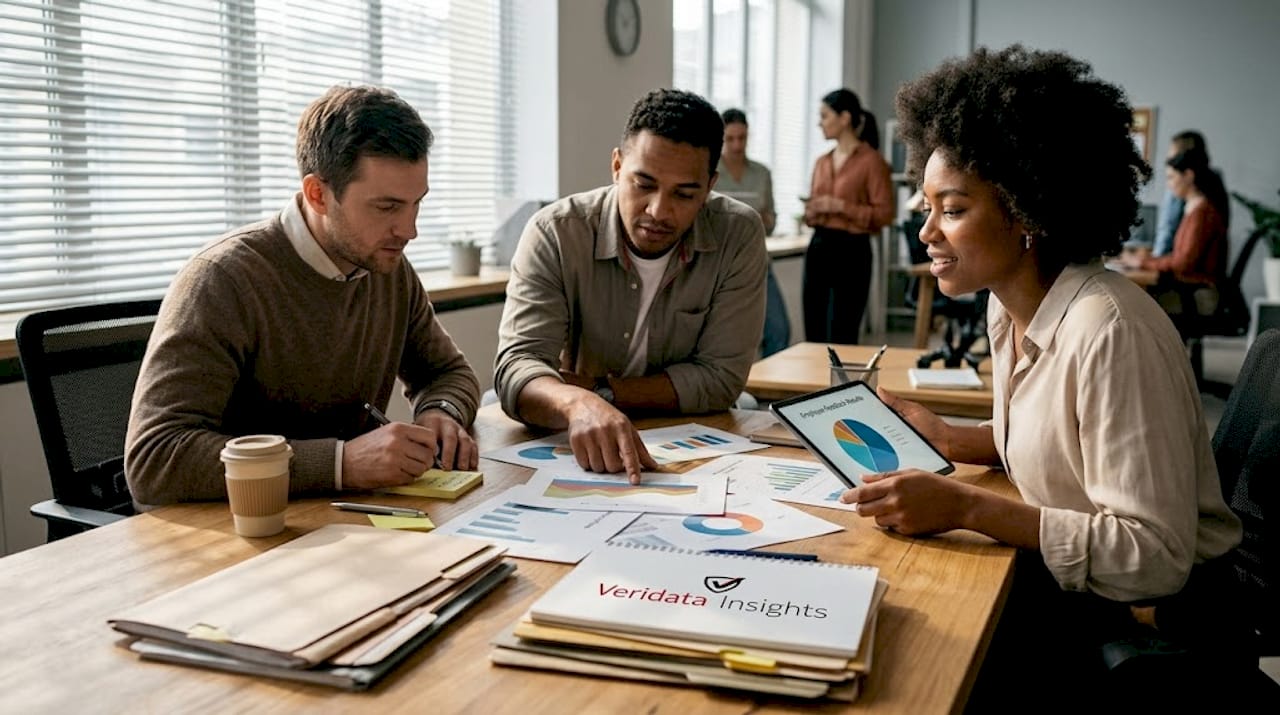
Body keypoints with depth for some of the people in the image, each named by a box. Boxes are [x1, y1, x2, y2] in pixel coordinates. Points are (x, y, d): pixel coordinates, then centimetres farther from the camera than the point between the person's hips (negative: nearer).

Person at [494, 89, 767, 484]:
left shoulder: (738, 235, -11)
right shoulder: (554, 234, -14)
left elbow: (720, 377, -11)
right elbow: (517, 366, -24)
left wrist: (599, 389, -18)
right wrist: (578, 403, -45)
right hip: (573, 451, -1)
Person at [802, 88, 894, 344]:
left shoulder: (871, 160, -7)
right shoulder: (822, 162, 13)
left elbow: (884, 214, -10)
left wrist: (841, 206, -16)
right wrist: (811, 211, 0)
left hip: (851, 251, -7)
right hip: (818, 248, 7)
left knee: (841, 339, -4)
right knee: (813, 336, 8)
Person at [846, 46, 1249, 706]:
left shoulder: (1108, 330, -27)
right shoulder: (1008, 308, 0)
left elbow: (1155, 556, -28)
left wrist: (965, 508, -31)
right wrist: (947, 440, 0)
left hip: (1153, 618, -7)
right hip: (1070, 582, 7)